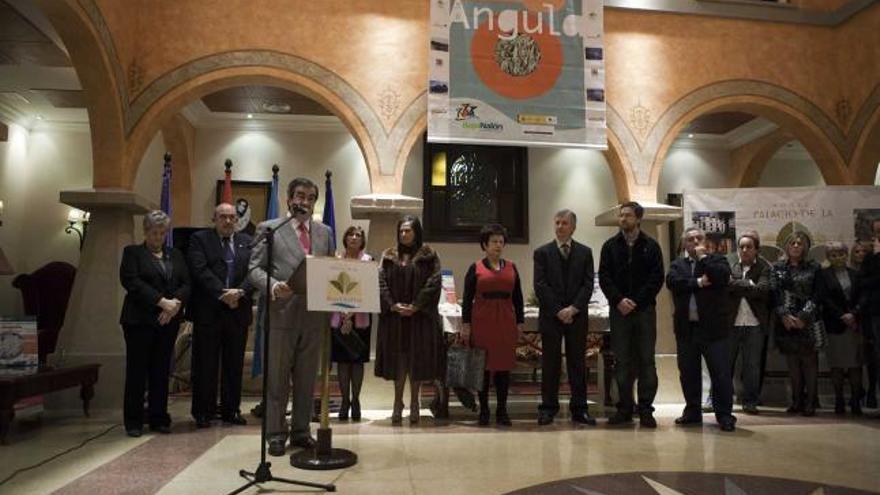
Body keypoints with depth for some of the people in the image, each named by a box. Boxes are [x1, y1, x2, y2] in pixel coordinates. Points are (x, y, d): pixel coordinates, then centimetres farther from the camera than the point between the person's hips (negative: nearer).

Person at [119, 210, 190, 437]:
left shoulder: (175, 255, 17)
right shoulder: (132, 252, 5)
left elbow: (186, 283, 8)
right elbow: (132, 282, -9)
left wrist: (175, 303, -12)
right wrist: (161, 301, -17)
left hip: (168, 320, 4)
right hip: (140, 319, -3)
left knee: (161, 371, 5)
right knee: (137, 371, 1)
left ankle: (159, 418, 13)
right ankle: (133, 421, 9)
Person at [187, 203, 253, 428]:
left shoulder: (247, 241, 12)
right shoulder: (199, 239, 4)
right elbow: (200, 270, -9)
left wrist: (240, 291, -15)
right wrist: (222, 293, -16)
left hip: (238, 310, 3)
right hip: (208, 311, -3)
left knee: (234, 364, 8)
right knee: (205, 364, 4)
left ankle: (231, 410, 18)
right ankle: (203, 412, 14)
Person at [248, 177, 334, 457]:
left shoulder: (324, 232, 13)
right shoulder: (269, 228, 2)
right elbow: (255, 268, -3)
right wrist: (274, 286, -21)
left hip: (314, 315, 4)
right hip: (282, 313, -3)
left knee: (306, 378, 12)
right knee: (277, 378, 6)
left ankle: (301, 431, 24)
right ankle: (276, 434, 17)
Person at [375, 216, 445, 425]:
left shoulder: (428, 256, 2)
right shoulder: (389, 256, 10)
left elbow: (433, 283, -6)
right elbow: (381, 282, 2)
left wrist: (415, 306, -14)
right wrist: (393, 305, -11)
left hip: (420, 316, -2)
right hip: (394, 317, 2)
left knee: (417, 359, 2)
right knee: (397, 360, 4)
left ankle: (414, 403, 14)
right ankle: (398, 403, 14)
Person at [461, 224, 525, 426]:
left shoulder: (511, 268, 10)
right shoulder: (475, 268, 2)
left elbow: (518, 298, 12)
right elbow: (467, 298, 1)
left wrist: (520, 323, 7)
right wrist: (465, 325, -5)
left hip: (506, 322, 3)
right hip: (482, 322, -2)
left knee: (504, 366, 4)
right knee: (482, 366, 2)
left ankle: (502, 410, 15)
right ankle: (483, 411, 13)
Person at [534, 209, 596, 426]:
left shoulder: (585, 252, 10)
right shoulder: (542, 252, 5)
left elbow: (588, 284, 3)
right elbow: (540, 286, -2)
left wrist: (573, 308, -10)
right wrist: (558, 310, -10)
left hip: (577, 316, 2)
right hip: (550, 316, -1)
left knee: (578, 363, 5)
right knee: (550, 364, 2)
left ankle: (579, 409, 11)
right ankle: (548, 408, 9)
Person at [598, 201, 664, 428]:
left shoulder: (651, 246, 5)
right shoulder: (610, 246, 9)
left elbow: (657, 278, -2)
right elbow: (603, 277, 3)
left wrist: (636, 301, -12)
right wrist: (619, 300, -11)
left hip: (644, 310, -1)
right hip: (619, 310, 1)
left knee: (646, 361, 2)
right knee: (622, 361, 4)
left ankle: (645, 409, 9)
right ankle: (624, 408, 12)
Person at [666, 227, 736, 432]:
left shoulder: (717, 260, 5)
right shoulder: (677, 265, 13)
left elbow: (723, 277, -16)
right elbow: (672, 282, -8)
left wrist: (703, 257, -8)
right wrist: (698, 282, -13)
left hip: (714, 327, -3)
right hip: (686, 328, 3)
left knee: (721, 373, -2)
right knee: (688, 373, 10)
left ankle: (724, 414, 7)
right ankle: (692, 411, 23)